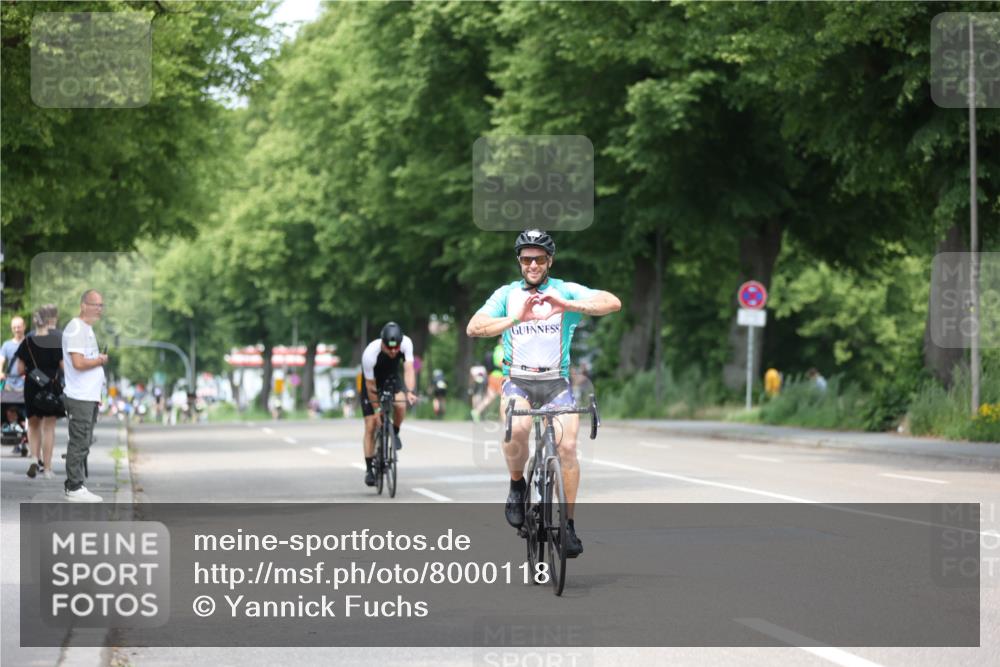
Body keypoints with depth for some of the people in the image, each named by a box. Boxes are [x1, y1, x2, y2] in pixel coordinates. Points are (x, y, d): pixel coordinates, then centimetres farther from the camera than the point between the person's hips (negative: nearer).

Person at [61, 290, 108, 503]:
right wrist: (102, 360, -8)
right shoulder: (76, 329, -13)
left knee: (82, 444, 12)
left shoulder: (88, 329, 19)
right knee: (79, 444, -7)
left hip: (89, 397, 10)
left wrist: (96, 394, 20)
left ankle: (75, 486, 16)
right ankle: (74, 488, -5)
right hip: (79, 398, -10)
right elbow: (78, 363, -23)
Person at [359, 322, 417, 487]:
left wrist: (409, 391, -52)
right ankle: (369, 470, 2)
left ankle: (395, 434, 1)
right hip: (372, 382, -2)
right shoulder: (370, 353, -36)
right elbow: (371, 386, -26)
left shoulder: (406, 343, -29)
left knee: (400, 405, -30)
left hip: (391, 378, 2)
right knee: (371, 426, -7)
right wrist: (377, 409, -22)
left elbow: (409, 369, -35)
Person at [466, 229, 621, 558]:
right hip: (517, 381, 0)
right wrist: (515, 319, -23)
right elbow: (474, 327, -9)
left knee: (567, 446, -19)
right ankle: (517, 486, -3)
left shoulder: (566, 291, 2)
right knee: (517, 428, -31)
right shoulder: (507, 294, 6)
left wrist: (567, 305, -26)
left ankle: (569, 524, -6)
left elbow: (613, 303, -13)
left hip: (556, 383, 0)